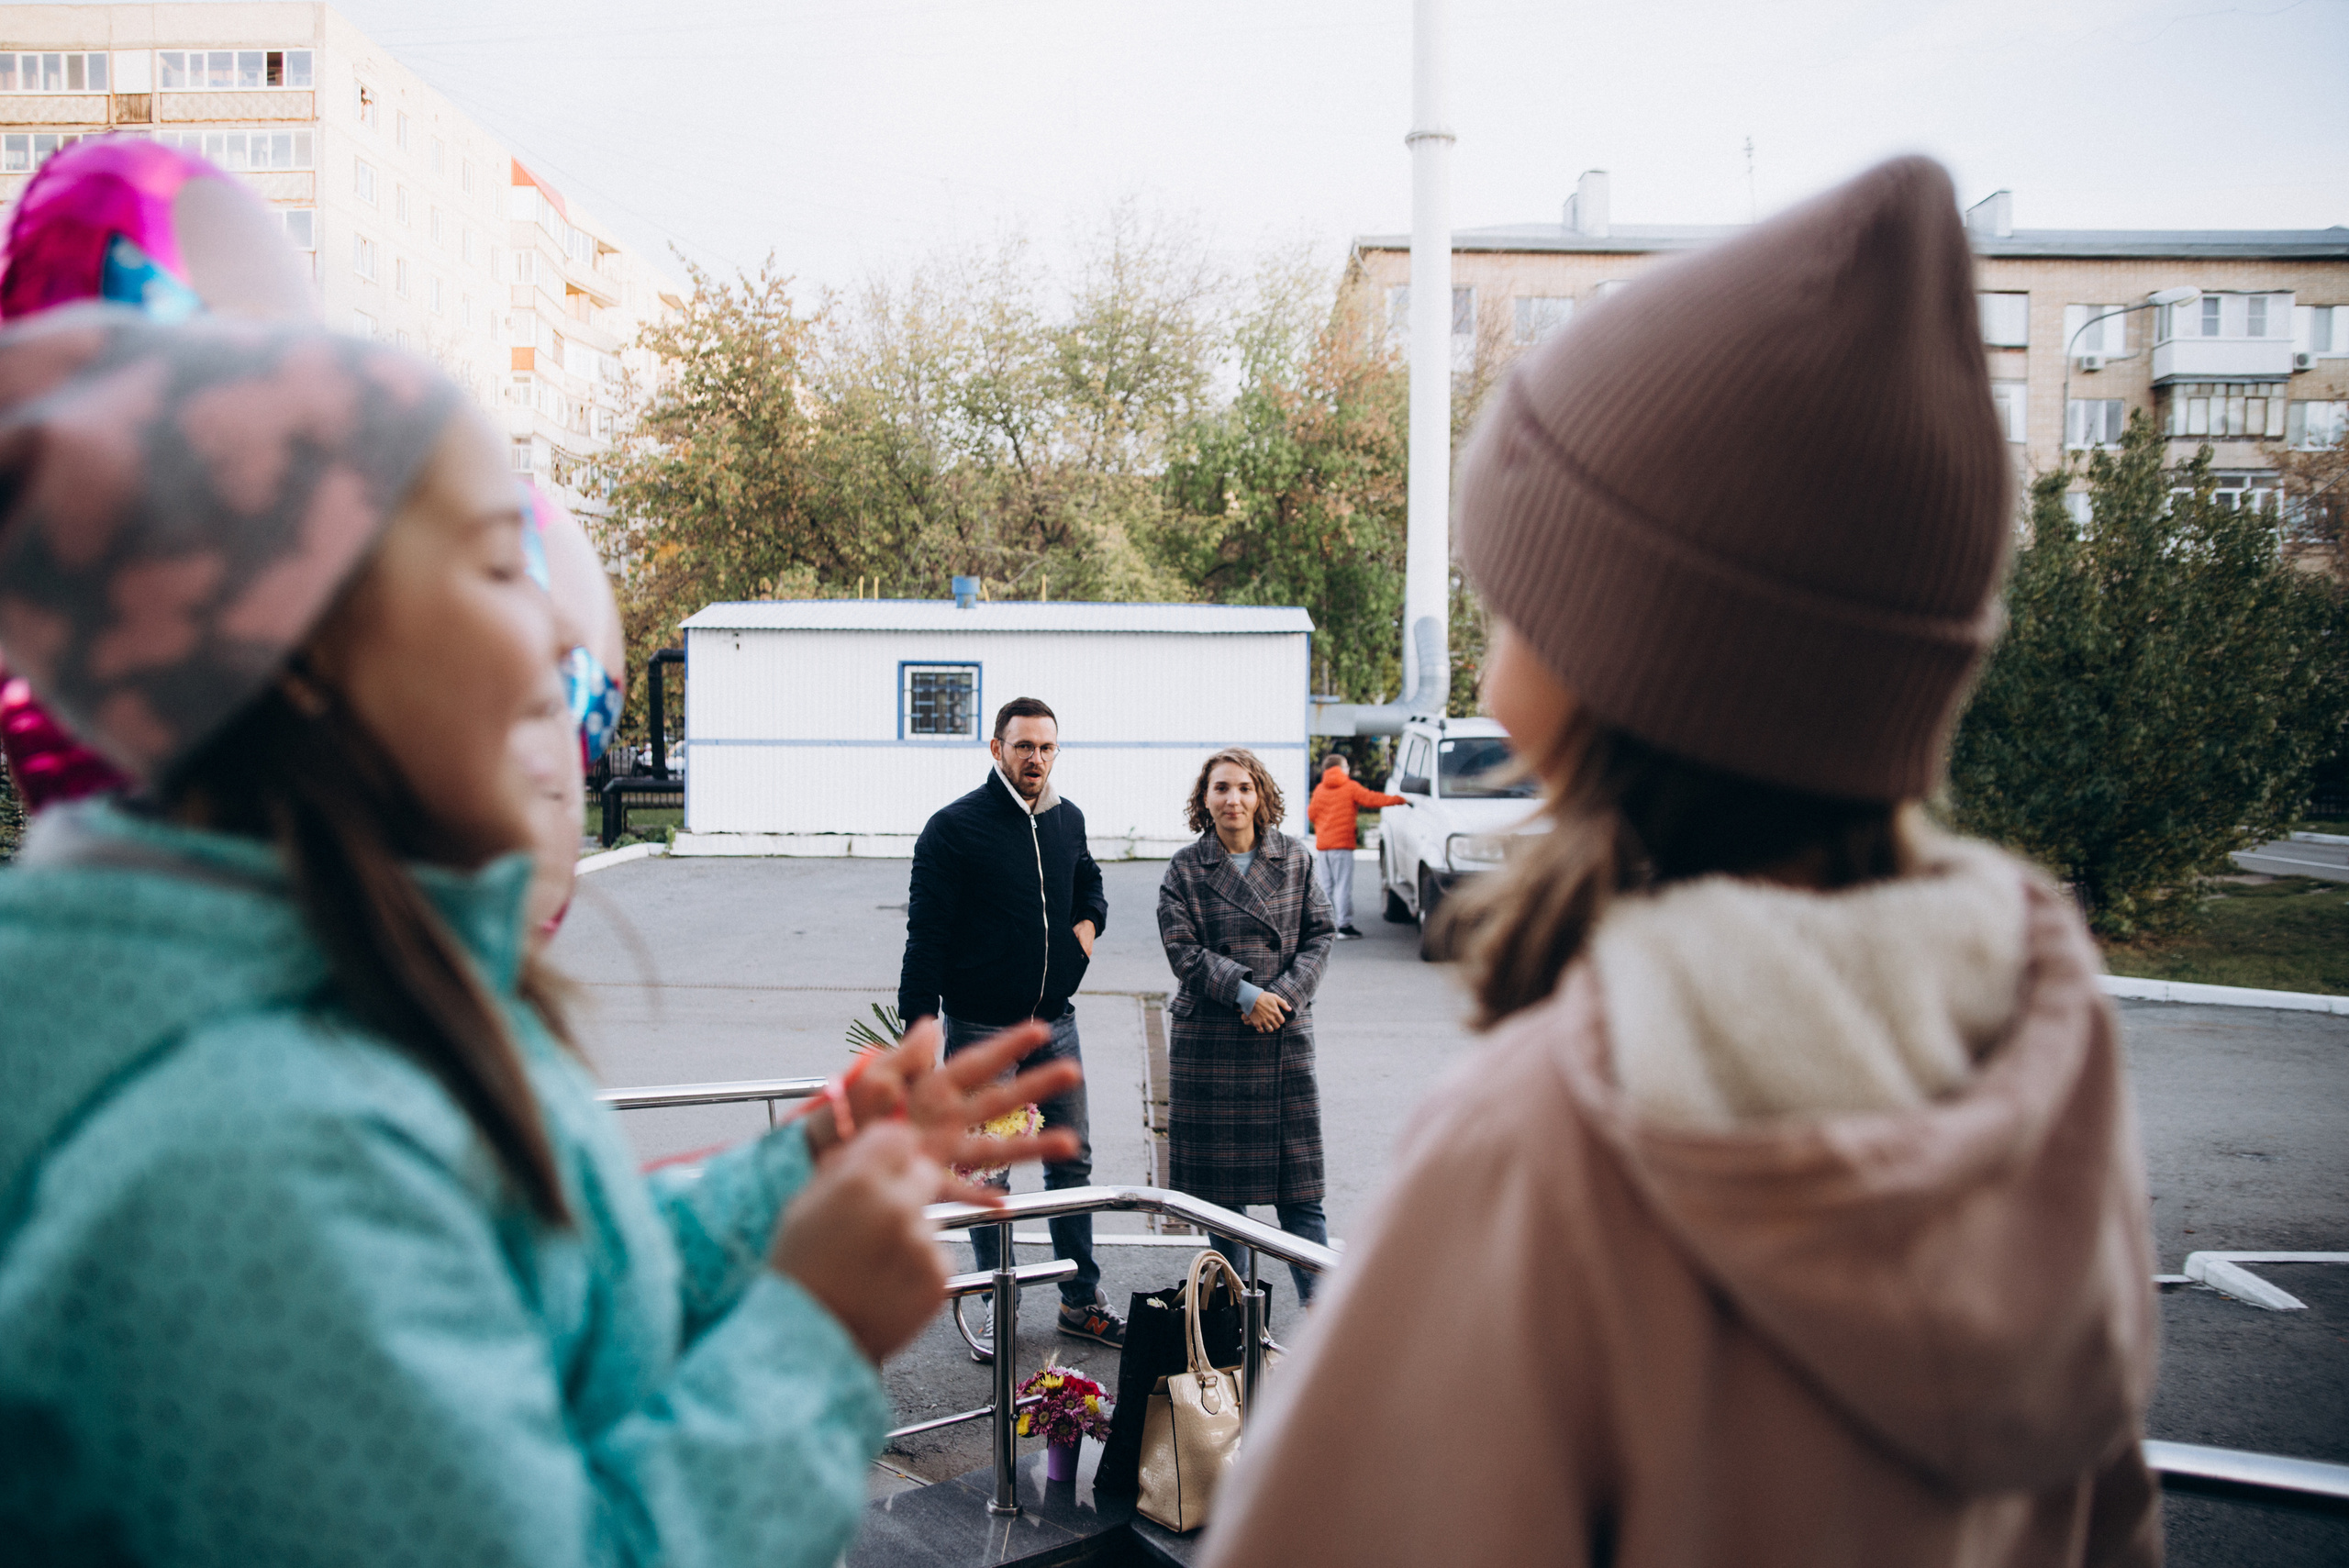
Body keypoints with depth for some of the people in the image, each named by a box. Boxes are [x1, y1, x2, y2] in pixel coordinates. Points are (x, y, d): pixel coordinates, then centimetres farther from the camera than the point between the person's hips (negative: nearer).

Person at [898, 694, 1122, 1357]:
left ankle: (1082, 1301, 24)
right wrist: (919, 1021, -16)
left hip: (1056, 1023, 5)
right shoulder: (954, 826, -11)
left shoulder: (1068, 819, 7)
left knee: (1072, 1158, 11)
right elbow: (926, 930, -12)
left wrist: (1090, 919, 6)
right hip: (980, 1027, -5)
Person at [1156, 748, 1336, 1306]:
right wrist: (1246, 994, -15)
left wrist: (1286, 993, -10)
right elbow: (1183, 950, -6)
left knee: (1298, 1180, 0)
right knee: (1220, 1178, 7)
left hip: (1285, 1034, 1)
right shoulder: (1185, 868, 1)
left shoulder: (1295, 859, 6)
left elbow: (1319, 934, 5)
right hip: (1208, 1040, -1)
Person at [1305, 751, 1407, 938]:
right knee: (1343, 886, -5)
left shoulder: (1320, 789, 10)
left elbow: (1312, 813, 7)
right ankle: (1345, 926, -9)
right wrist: (1398, 799, -1)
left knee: (1326, 886, 10)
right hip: (1342, 845, -5)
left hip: (1321, 845, 5)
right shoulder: (1350, 787, -2)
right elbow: (1370, 799, -7)